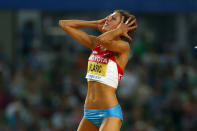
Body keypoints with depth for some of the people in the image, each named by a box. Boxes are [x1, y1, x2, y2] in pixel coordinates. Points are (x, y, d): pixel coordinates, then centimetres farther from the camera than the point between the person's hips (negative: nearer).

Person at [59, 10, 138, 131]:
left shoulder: (123, 46, -6)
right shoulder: (94, 44, 12)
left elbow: (103, 40, -28)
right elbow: (64, 24, 17)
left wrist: (118, 30, -9)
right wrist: (96, 24, 13)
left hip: (110, 113, -8)